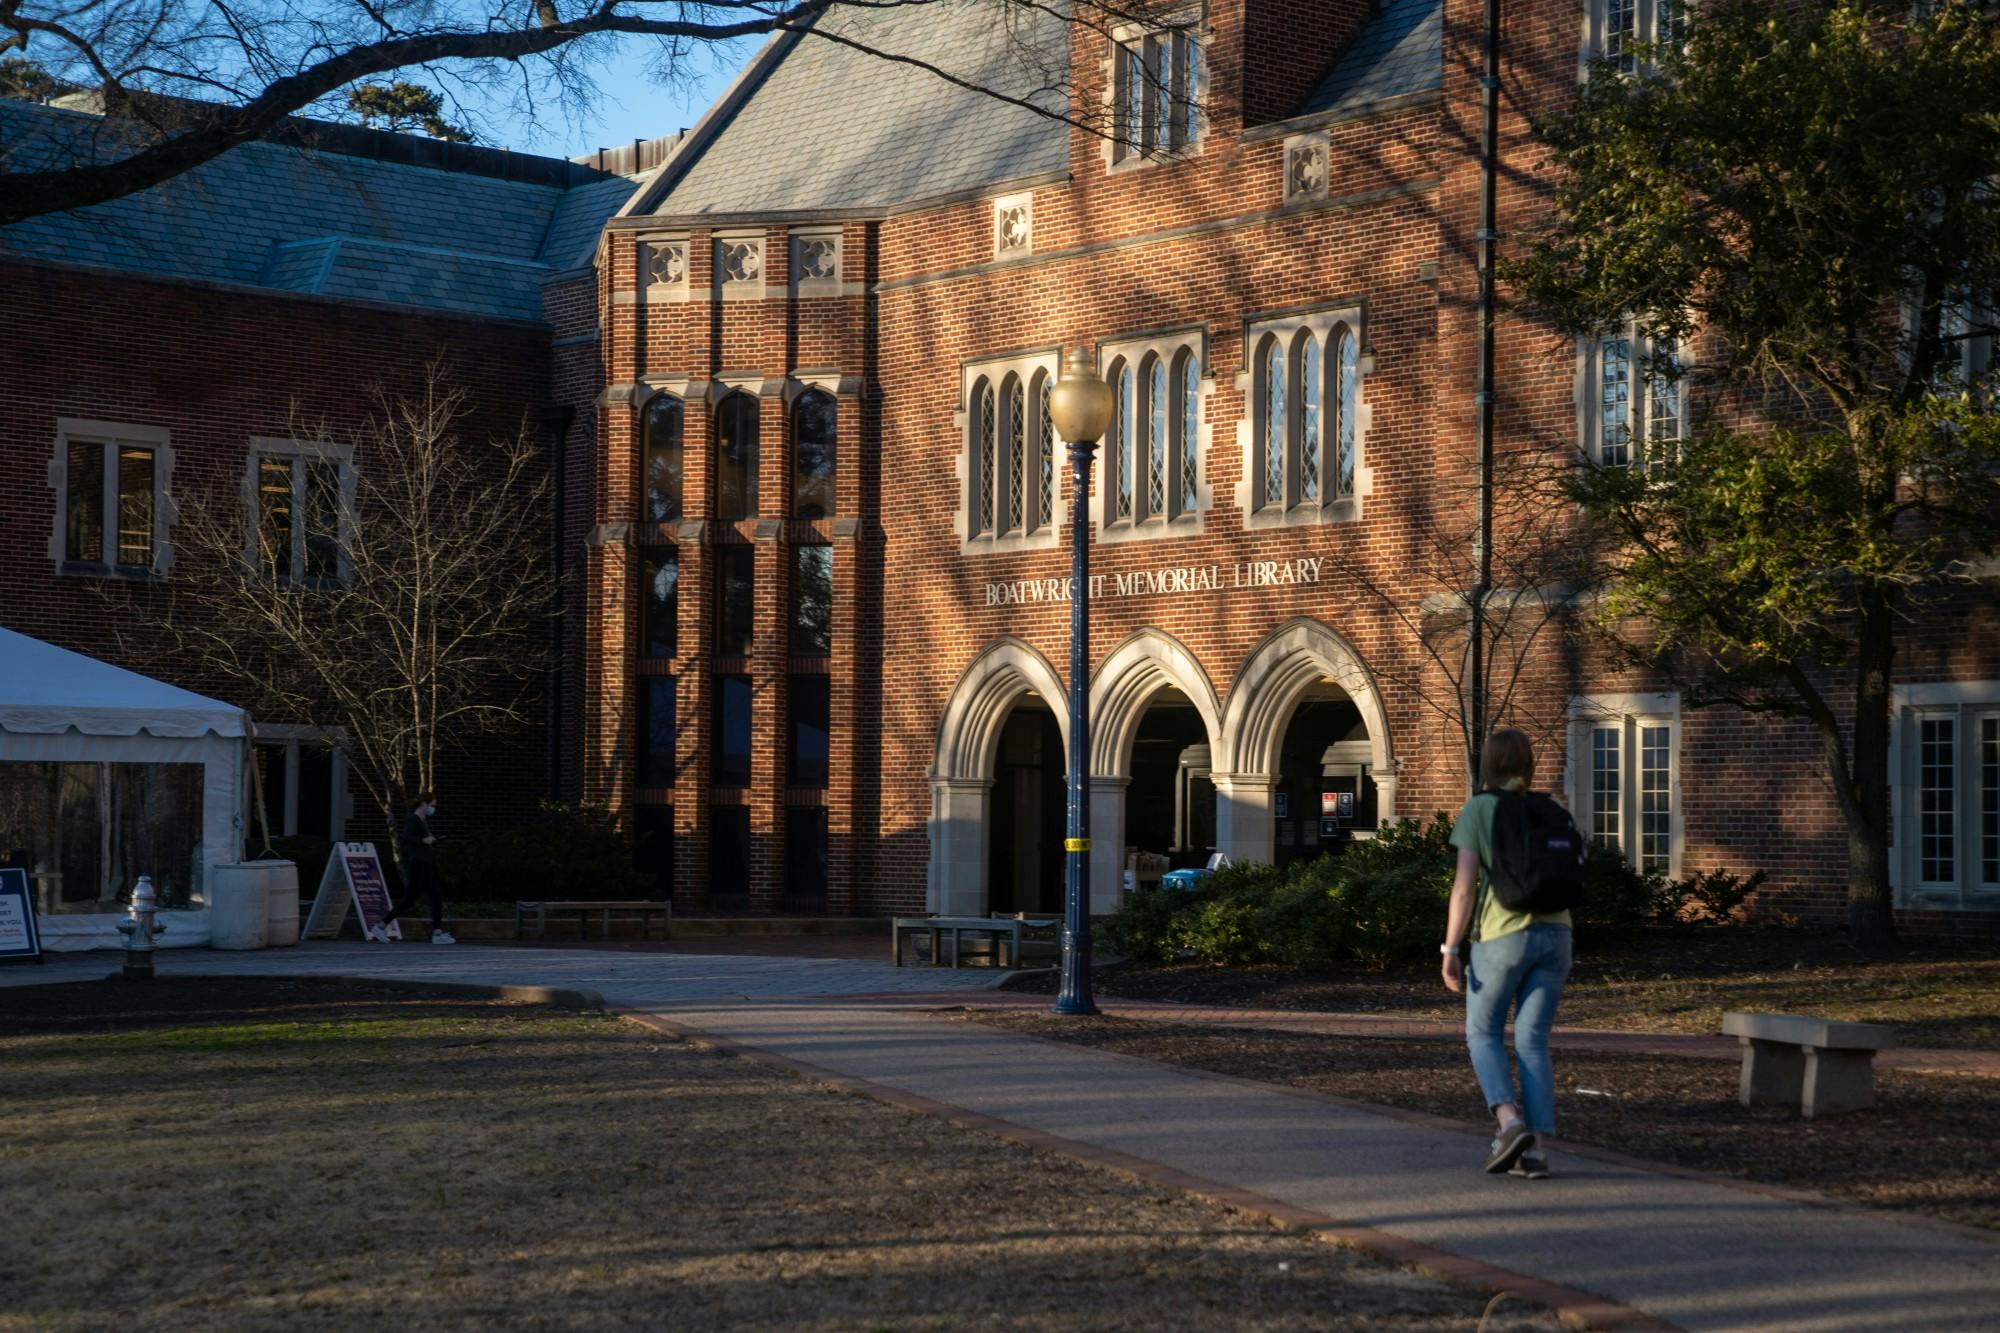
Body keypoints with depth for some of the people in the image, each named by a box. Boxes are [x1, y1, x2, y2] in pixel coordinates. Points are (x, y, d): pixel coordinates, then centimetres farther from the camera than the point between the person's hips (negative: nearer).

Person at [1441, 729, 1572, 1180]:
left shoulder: (1476, 811, -3)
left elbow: (1464, 887, -9)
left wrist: (1451, 949, -6)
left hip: (1501, 935, -4)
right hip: (1554, 933, 4)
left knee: (1484, 1033, 12)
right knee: (1533, 1042, 8)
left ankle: (1511, 1122, -9)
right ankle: (1536, 1149, -1)